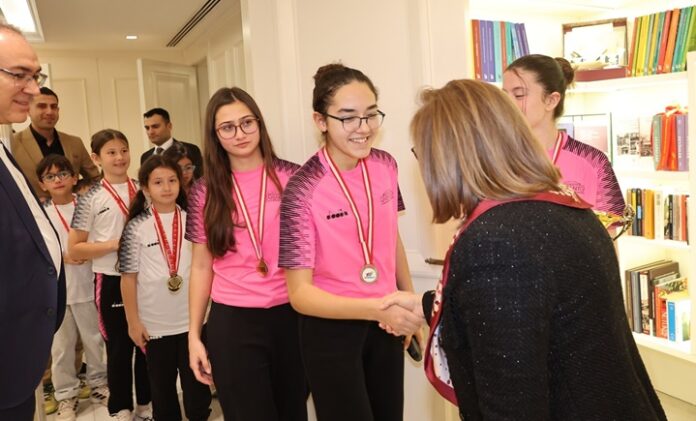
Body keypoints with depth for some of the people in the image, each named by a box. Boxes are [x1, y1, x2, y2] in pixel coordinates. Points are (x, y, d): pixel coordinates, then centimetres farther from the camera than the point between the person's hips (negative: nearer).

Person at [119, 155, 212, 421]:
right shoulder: (136, 227, -5)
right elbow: (129, 277, -4)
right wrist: (133, 321, -4)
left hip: (192, 319, 1)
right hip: (154, 323, -1)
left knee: (197, 382, 14)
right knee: (161, 386, 16)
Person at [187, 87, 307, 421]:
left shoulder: (291, 177, -2)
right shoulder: (205, 192, 2)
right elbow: (201, 267, 6)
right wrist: (194, 333, 3)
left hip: (291, 315, 0)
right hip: (232, 323, 0)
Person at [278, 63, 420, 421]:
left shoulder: (385, 166, -5)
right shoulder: (303, 189, -21)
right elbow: (300, 292, -22)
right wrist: (374, 308, -34)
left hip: (384, 322, 5)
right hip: (332, 330, -5)